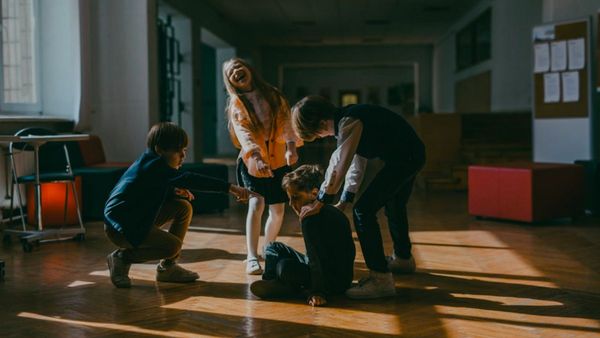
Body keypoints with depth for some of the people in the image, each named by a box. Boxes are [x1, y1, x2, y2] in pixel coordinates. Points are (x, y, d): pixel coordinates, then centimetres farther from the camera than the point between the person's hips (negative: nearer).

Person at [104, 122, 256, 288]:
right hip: (120, 227, -11)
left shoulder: (150, 162, 6)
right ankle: (122, 257, -3)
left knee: (184, 208, 4)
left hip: (137, 218, 11)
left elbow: (156, 190, 19)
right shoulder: (153, 165, -24)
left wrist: (174, 191, -5)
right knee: (173, 245, -23)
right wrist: (230, 187, -42)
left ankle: (167, 268, 9)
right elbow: (188, 180, -36)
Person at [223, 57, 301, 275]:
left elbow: (285, 120, -8)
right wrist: (256, 157, -37)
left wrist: (290, 146, -27)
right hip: (252, 162, -3)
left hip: (278, 161, 3)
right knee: (256, 203, -23)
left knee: (277, 211, 6)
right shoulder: (236, 103, -4)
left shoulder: (272, 95, 5)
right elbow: (243, 131, -20)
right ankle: (252, 258, -23)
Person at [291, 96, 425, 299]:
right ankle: (403, 258, 53)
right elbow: (356, 162, 15)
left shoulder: (348, 122, -21)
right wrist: (345, 201, 14)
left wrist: (320, 204, -20)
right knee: (394, 207, 30)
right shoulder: (346, 121, 10)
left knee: (364, 211, -12)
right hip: (412, 155, 11)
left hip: (403, 158, -11)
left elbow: (339, 165, -25)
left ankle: (380, 279, -10)